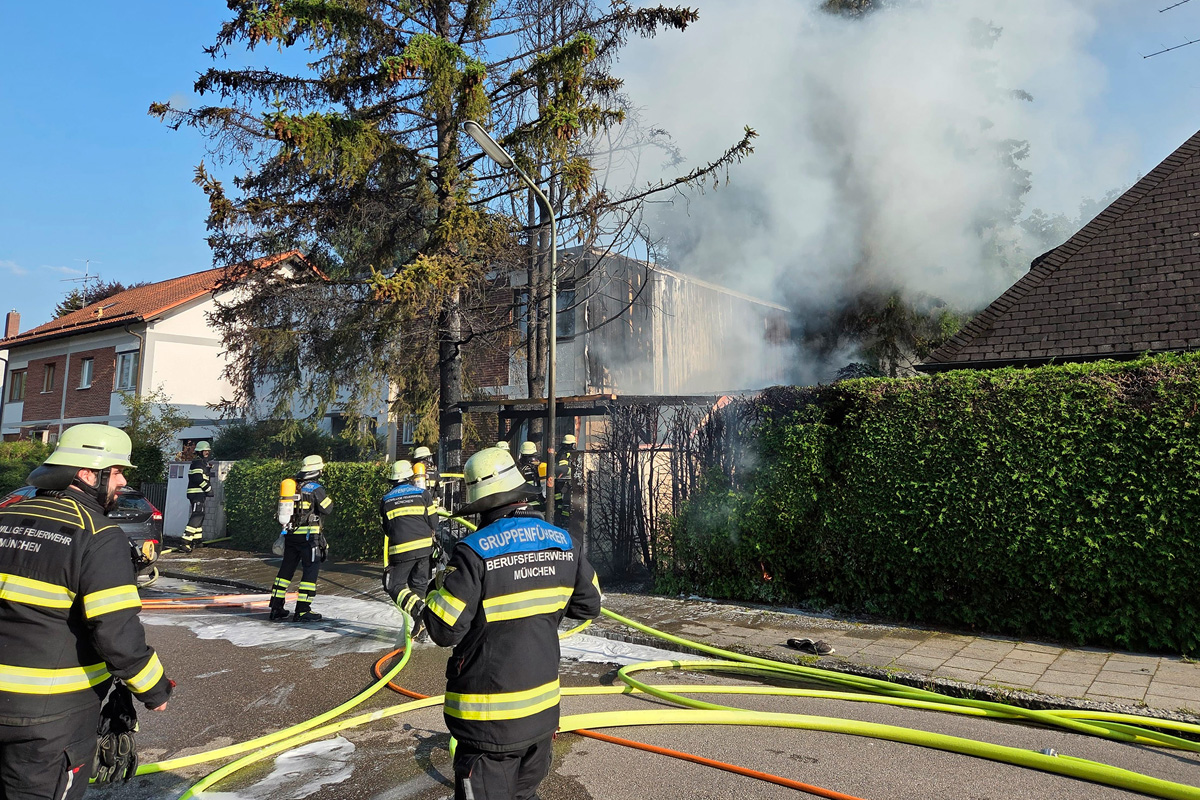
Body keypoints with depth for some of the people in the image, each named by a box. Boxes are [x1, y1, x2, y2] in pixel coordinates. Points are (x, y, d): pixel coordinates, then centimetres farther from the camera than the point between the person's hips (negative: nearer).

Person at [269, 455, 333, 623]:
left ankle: (276, 608, 18)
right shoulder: (315, 488, -12)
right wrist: (328, 498, 8)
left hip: (290, 534, 7)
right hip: (308, 535, -7)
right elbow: (327, 509, -7)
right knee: (311, 569, -1)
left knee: (286, 568, 14)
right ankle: (302, 611, -2)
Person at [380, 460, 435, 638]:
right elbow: (433, 524, 5)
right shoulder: (423, 494, 5)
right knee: (419, 585, 16)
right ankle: (420, 624, 14)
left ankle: (419, 609, -21)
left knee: (395, 586, 5)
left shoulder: (385, 500, 9)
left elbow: (386, 529, 17)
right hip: (423, 547, 2)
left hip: (400, 550, -2)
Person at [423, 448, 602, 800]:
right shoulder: (564, 543, -4)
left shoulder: (474, 552, -20)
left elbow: (444, 630, -17)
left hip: (490, 714, -5)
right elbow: (589, 605, 7)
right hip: (543, 705, 5)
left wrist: (438, 589, 1)